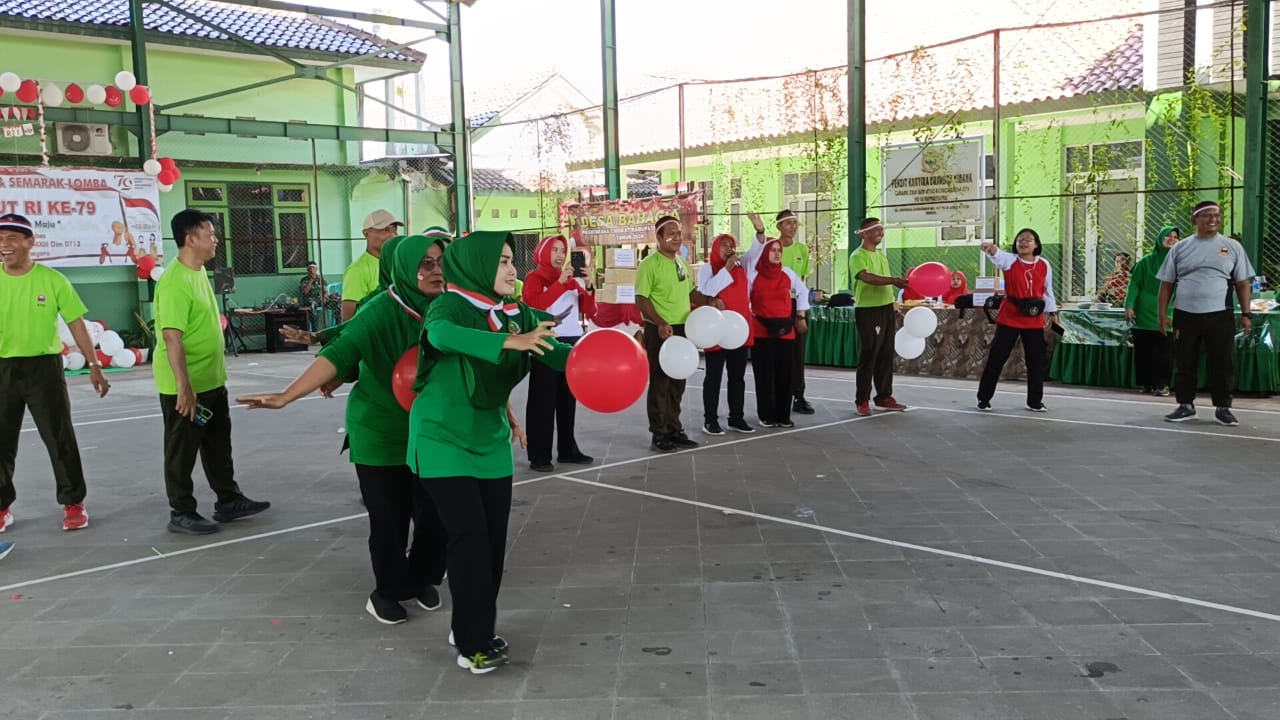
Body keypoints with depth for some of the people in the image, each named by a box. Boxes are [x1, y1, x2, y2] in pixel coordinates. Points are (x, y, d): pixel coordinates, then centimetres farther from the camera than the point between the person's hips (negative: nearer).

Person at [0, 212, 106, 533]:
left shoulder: (52, 280, -5)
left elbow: (76, 324, -1)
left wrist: (94, 365, -3)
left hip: (43, 367, -2)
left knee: (60, 438, 3)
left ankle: (73, 503, 15)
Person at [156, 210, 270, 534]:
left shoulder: (199, 272, 8)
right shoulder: (174, 282, -22)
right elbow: (171, 337, -27)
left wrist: (219, 355, 23)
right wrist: (184, 386, -29)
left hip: (211, 379, 10)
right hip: (184, 386, -9)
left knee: (218, 443, 18)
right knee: (182, 450, 4)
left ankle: (228, 501, 29)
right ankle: (181, 513, 15)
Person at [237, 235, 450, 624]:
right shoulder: (381, 311, -20)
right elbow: (339, 354, -29)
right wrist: (286, 396, -38)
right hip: (380, 432, -4)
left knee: (437, 514, 5)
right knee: (389, 517, 3)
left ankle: (422, 579, 33)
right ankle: (388, 591, 28)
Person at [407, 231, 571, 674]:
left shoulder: (516, 315, 2)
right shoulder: (450, 306, -16)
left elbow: (555, 352, -7)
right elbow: (441, 335, -38)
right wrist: (510, 342, -49)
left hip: (490, 440, 6)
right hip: (443, 440, -6)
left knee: (494, 537, 7)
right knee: (469, 535, -9)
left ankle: (471, 628, 25)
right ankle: (473, 643, 4)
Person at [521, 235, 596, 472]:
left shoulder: (573, 280, 13)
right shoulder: (535, 278, -2)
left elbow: (590, 312, 8)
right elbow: (533, 305, -20)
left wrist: (588, 287, -7)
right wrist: (560, 282, -20)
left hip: (573, 343, 6)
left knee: (568, 398, 11)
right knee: (543, 400, -4)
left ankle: (567, 449, 20)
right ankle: (539, 455, -1)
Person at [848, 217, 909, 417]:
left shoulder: (882, 256, 16)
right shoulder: (858, 257, -10)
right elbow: (867, 278, -28)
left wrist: (893, 309, 18)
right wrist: (893, 280, -39)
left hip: (886, 309, 8)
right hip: (868, 311, -8)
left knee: (886, 356, 10)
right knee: (868, 356, -5)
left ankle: (884, 397, 19)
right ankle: (862, 401, 1)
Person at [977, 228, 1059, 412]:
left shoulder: (1044, 265, 4)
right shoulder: (1010, 260, -5)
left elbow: (1047, 290, 14)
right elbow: (998, 255, -28)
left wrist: (1052, 311, 13)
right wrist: (991, 249, -50)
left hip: (1034, 321, 3)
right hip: (1009, 318, -3)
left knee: (1036, 361, 7)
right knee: (996, 358, 0)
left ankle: (1035, 401, 20)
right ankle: (984, 398, 11)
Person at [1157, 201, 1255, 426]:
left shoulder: (1232, 247, 6)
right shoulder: (1180, 248, 7)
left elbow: (1243, 283, 6)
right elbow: (1167, 283, 9)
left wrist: (1246, 313, 0)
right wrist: (1162, 313, 2)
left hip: (1220, 315, -1)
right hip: (1185, 315, 1)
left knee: (1223, 363, 1)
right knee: (1185, 363, 5)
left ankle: (1223, 407, 13)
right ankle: (1185, 405, 16)